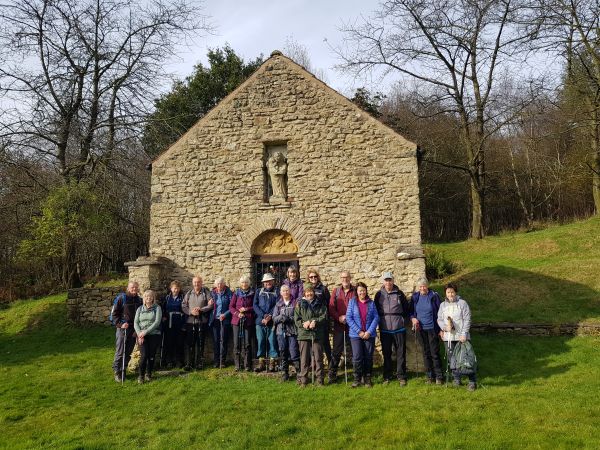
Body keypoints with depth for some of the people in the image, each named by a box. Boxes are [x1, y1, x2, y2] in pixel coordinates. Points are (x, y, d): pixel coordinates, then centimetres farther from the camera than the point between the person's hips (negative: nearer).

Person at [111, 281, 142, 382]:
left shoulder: (139, 300, 9)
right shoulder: (121, 298, -5)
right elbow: (114, 313, -5)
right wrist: (120, 324, -14)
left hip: (134, 329, 5)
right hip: (123, 328, -5)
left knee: (128, 352, 10)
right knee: (120, 352, -3)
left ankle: (123, 370, 22)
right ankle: (117, 372, 8)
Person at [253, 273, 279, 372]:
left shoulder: (277, 292, 6)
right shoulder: (259, 292, 13)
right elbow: (255, 305, 3)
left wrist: (270, 316, -16)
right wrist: (263, 316, -11)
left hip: (272, 321, -2)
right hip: (260, 321, 2)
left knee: (272, 341, -1)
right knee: (260, 341, 3)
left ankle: (272, 363, 7)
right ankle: (261, 363, 11)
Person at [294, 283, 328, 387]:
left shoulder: (320, 304, 9)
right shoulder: (300, 304, 8)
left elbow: (324, 317, 0)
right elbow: (296, 319, 3)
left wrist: (315, 322, -16)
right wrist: (303, 324, -16)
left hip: (318, 334, 0)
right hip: (304, 334, 0)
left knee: (318, 357, 4)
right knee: (304, 358, 3)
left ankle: (319, 379, 13)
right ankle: (303, 380, 11)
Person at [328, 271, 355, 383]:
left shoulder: (355, 291, 2)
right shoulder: (336, 291, 8)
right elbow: (331, 307, 3)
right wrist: (339, 317, -12)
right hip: (339, 325, 1)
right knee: (336, 351, 5)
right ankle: (332, 375, 13)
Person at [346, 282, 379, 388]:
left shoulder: (371, 303, 6)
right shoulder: (352, 302, 2)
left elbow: (376, 317, 1)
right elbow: (349, 318, -4)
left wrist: (369, 332, -10)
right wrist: (359, 331, -11)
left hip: (369, 334, 2)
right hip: (356, 335, -1)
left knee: (368, 357, 6)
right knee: (357, 357, -5)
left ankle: (367, 379, 20)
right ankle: (357, 379, 10)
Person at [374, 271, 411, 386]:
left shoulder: (399, 294, 2)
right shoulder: (379, 294, 4)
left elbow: (407, 309, 8)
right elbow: (375, 311, 10)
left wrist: (406, 321, 2)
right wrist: (378, 321, 3)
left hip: (399, 328, -1)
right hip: (384, 329, 1)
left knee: (401, 353, 4)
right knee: (386, 354, 8)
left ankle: (401, 376, 15)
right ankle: (387, 377, 18)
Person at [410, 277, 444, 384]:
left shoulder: (434, 296, -5)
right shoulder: (415, 297, 4)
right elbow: (411, 312, 15)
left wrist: (441, 328, -5)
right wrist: (413, 318, -7)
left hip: (432, 328, -3)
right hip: (421, 328, 3)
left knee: (435, 352, -2)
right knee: (426, 353, 10)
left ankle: (439, 376, 10)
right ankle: (430, 376, 19)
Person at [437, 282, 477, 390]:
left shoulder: (462, 303, -1)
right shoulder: (443, 305, 11)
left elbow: (467, 320, -5)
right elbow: (439, 319, 10)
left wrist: (464, 334, -13)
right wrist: (445, 327, -10)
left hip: (461, 336, -4)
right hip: (448, 337, 4)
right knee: (452, 358, 8)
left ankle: (472, 381, 2)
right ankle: (456, 379, 20)